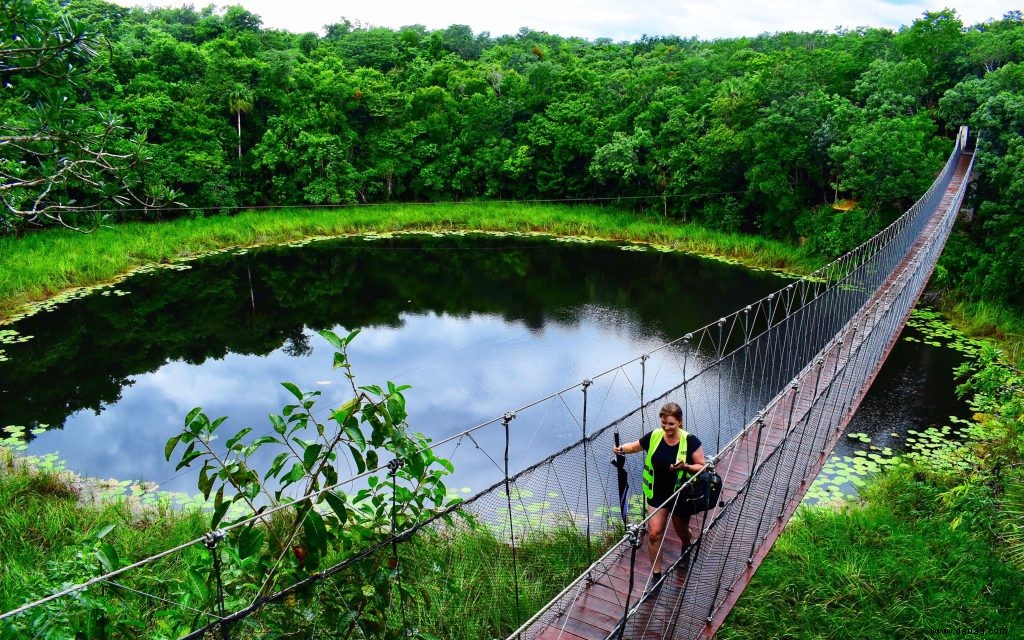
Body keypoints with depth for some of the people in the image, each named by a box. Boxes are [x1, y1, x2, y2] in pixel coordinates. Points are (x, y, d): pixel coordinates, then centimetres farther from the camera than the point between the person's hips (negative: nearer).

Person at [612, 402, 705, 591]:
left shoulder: (690, 441, -19)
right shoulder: (654, 437, -11)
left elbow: (701, 467, -12)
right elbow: (634, 446, 5)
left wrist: (685, 466, -31)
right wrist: (621, 449, -16)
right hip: (657, 495, 2)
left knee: (682, 531, 20)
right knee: (654, 533, -2)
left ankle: (686, 547, 57)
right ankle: (656, 575, 14)